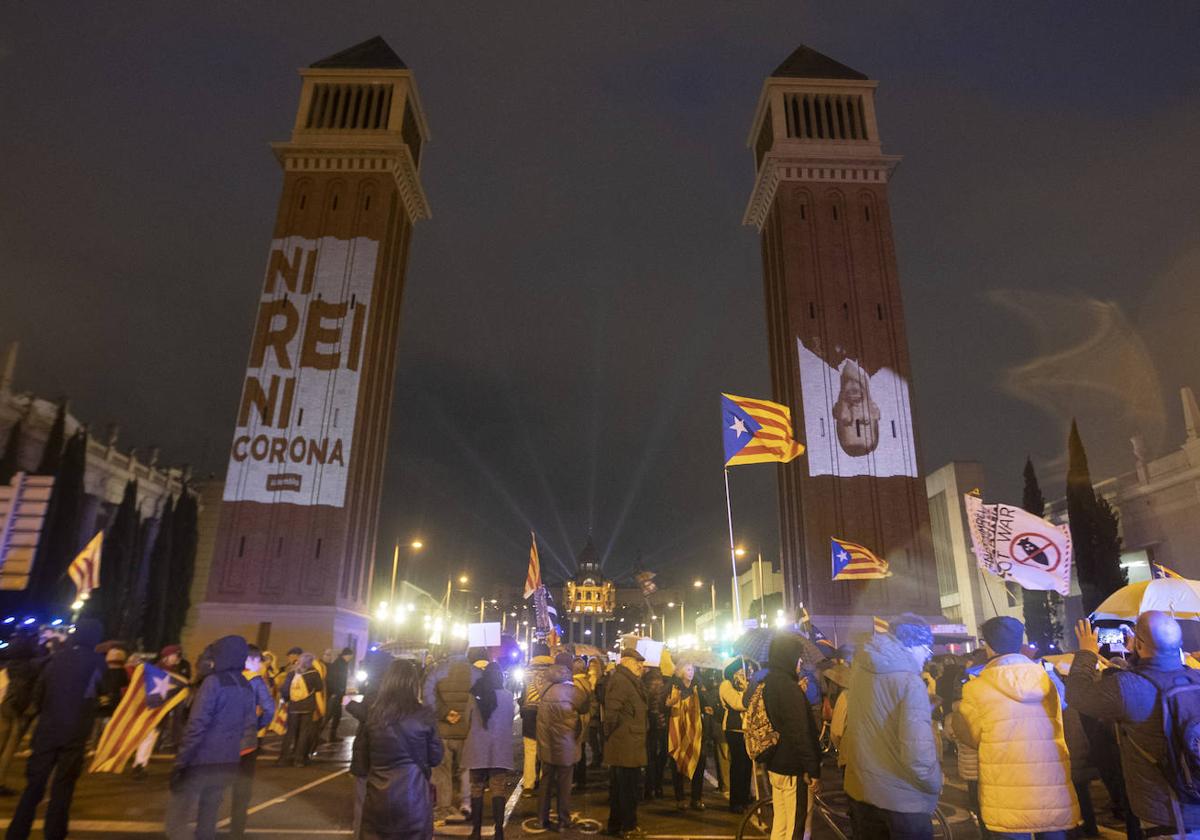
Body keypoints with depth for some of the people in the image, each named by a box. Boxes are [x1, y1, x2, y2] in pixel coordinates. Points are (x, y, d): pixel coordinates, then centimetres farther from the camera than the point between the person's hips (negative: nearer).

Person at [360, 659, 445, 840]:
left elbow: (365, 756, 10)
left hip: (377, 798, 3)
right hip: (412, 799, -3)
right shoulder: (423, 715, -12)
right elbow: (436, 758, -1)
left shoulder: (373, 713, -3)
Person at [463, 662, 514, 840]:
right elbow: (509, 722, 6)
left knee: (476, 790, 11)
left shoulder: (475, 695, -1)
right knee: (498, 791, 4)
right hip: (499, 750, -1)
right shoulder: (508, 695, -4)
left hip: (477, 749, 1)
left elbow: (468, 722, 5)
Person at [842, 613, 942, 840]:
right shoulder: (910, 682, -21)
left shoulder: (860, 668, 0)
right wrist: (935, 784, -8)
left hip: (859, 790, 6)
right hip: (901, 799, -6)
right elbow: (918, 755, -27)